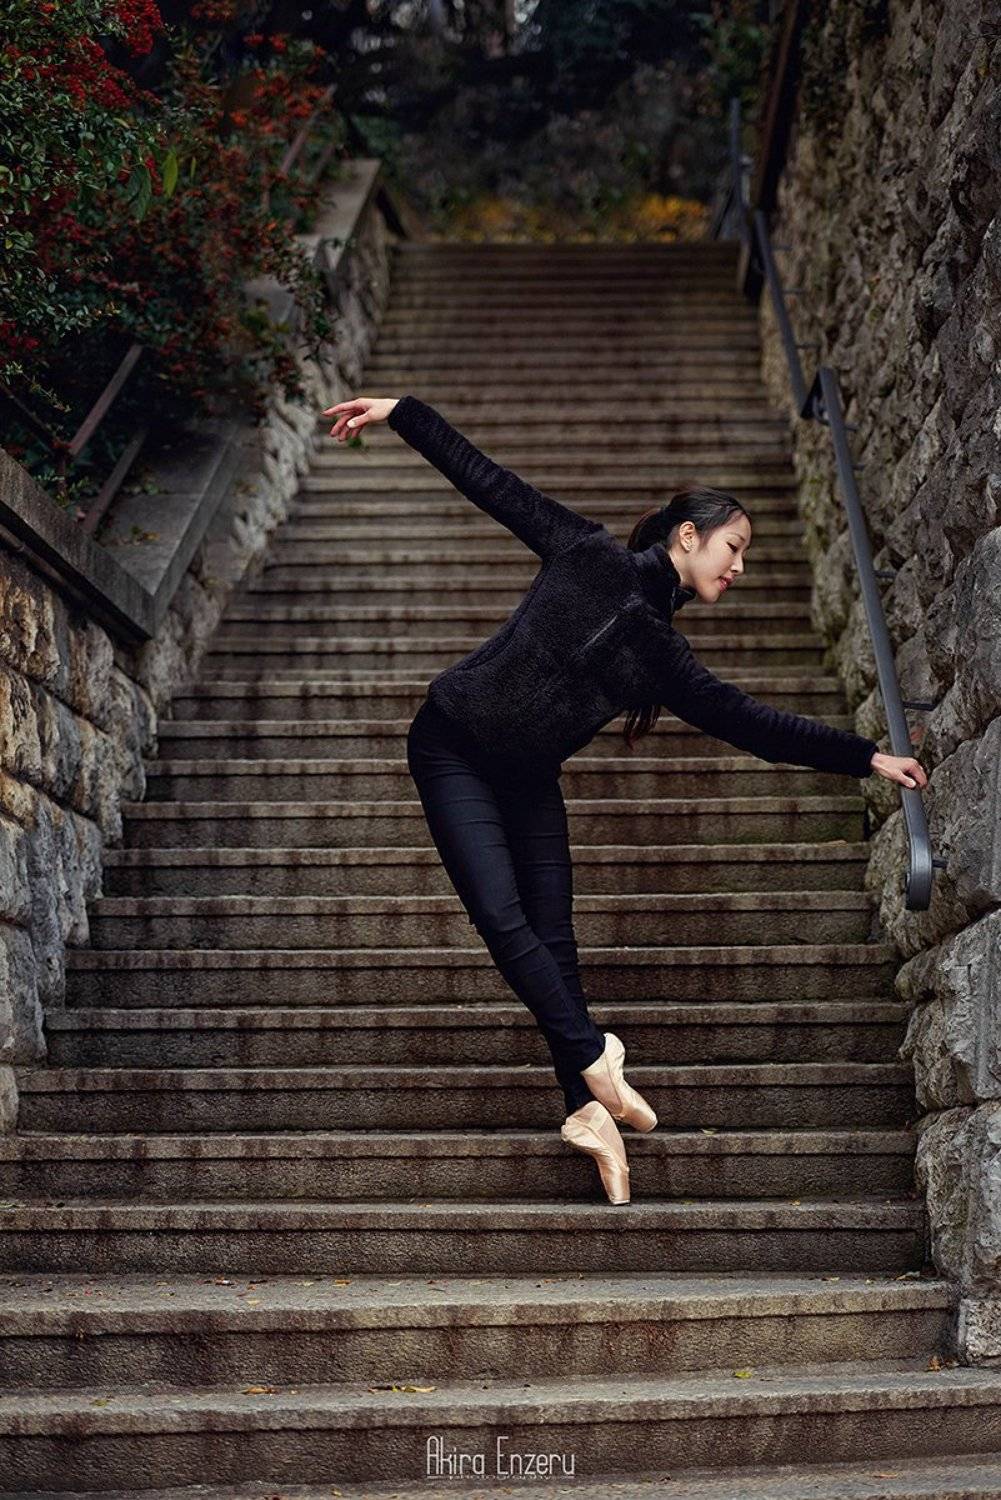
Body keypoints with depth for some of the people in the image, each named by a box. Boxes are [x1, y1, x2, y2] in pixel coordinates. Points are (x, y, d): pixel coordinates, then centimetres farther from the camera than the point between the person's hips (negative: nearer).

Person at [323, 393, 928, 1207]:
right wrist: (398, 412, -7)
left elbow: (755, 723, 3)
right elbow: (488, 481, -7)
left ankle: (589, 1109, 2)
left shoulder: (664, 654, 4)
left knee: (553, 935, 0)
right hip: (454, 748, -5)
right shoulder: (591, 556, -9)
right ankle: (596, 1058, -7)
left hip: (528, 778, 5)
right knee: (503, 917, -15)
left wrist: (867, 757, 0)